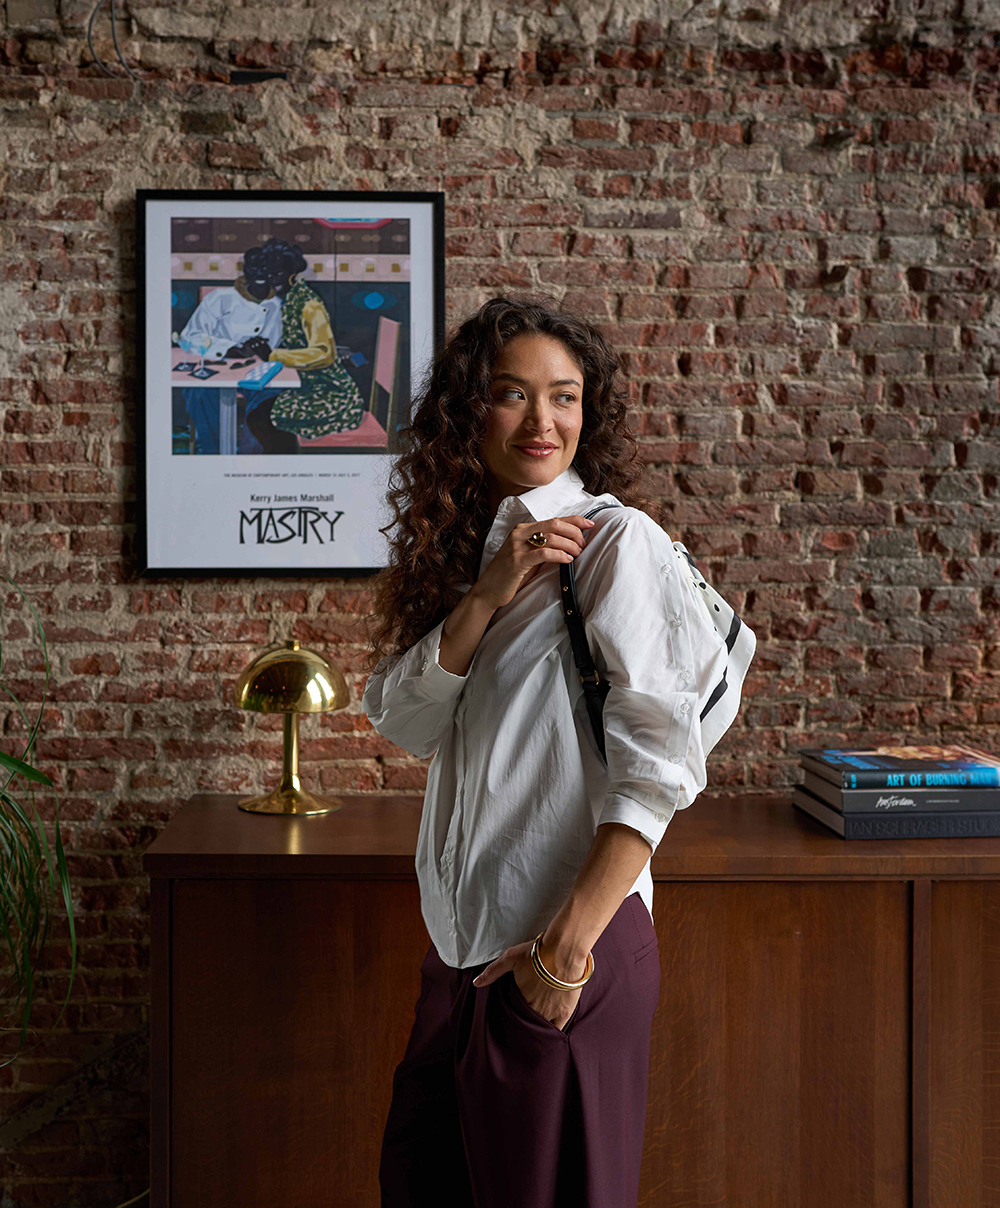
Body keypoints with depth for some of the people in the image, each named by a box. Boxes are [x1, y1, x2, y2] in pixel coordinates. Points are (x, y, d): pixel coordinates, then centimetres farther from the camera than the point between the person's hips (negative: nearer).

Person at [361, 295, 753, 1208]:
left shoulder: (615, 537, -9)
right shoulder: (465, 545, 12)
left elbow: (657, 761, -16)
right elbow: (403, 721, 1)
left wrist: (569, 945, -19)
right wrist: (487, 596, -13)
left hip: (573, 939, -7)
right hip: (466, 940, 7)